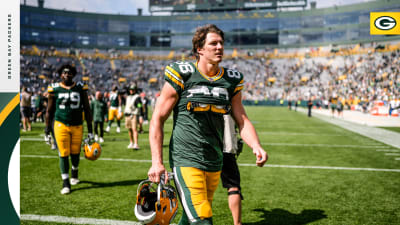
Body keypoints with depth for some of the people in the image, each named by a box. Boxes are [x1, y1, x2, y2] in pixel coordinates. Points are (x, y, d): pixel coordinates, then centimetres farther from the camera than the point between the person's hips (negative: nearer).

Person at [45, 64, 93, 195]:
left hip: (77, 126, 1)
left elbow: (87, 110, 5)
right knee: (64, 154, -3)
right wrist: (47, 129, 10)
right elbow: (49, 111, 9)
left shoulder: (80, 89, 1)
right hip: (61, 125, -1)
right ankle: (66, 183, 8)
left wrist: (90, 130, 4)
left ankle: (74, 174, 41)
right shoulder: (55, 89, -1)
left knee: (75, 153, 11)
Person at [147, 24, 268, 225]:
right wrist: (156, 162, -11)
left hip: (214, 162, 5)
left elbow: (242, 120, 12)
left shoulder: (231, 81, 6)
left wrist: (256, 146, -7)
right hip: (186, 160, -5)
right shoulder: (182, 75, -8)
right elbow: (157, 119, -5)